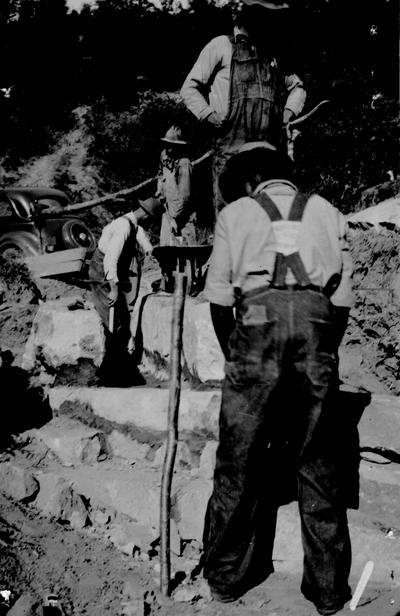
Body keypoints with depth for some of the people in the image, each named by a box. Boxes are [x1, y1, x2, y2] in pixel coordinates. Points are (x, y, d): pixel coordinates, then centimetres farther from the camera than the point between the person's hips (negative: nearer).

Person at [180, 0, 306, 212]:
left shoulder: (274, 54, 22)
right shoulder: (222, 46, 9)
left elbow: (297, 87, 37)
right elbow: (190, 88, 9)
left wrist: (289, 111, 17)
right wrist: (209, 115, -6)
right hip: (230, 151, -4)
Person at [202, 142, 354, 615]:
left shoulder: (235, 213, 16)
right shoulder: (327, 212, 21)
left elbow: (219, 299, 11)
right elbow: (342, 299, 16)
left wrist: (233, 358, 22)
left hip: (258, 325, -2)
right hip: (317, 327, 2)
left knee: (238, 464, 8)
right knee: (317, 465, 8)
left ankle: (225, 577, 17)